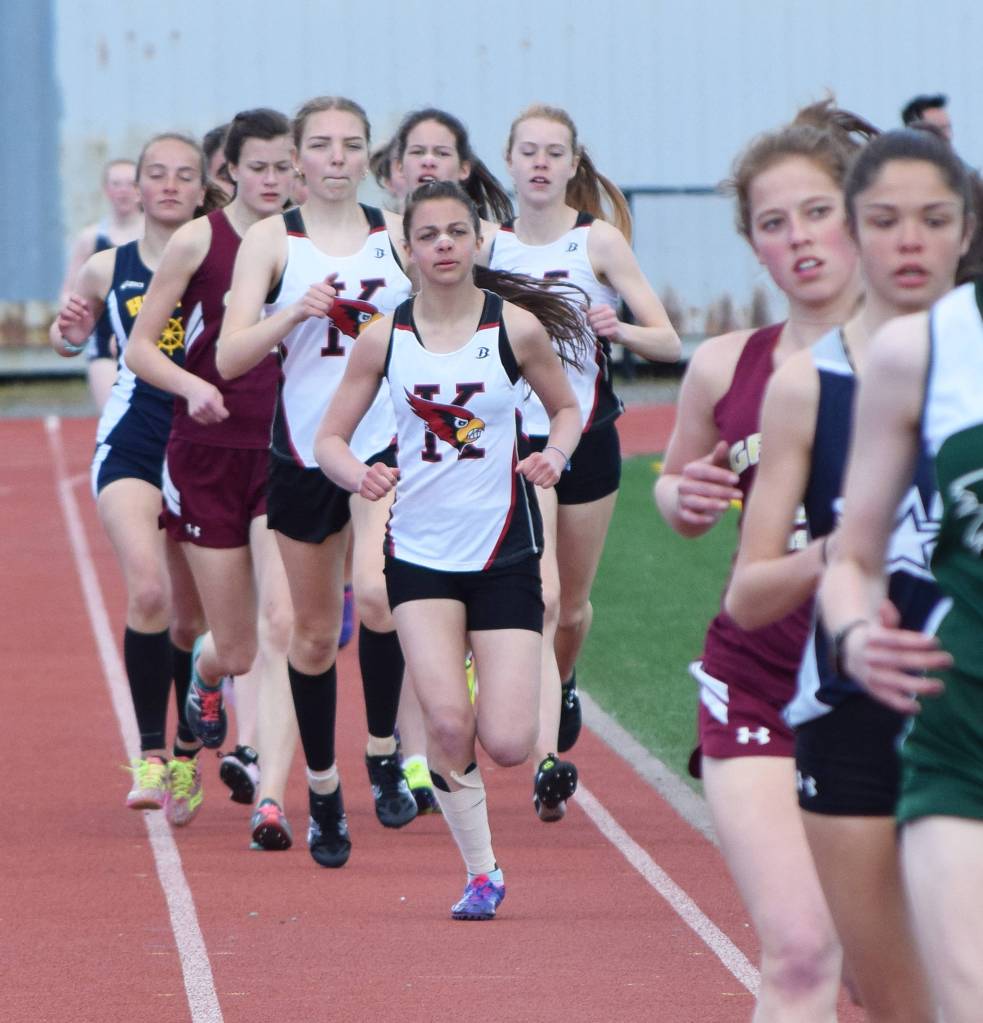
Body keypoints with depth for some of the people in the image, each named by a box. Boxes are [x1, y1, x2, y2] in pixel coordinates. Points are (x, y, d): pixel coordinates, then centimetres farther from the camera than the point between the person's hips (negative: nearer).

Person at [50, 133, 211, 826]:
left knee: (192, 614, 10)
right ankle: (150, 755, -15)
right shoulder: (108, 270, 3)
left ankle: (187, 759, 29)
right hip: (132, 443, -1)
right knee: (147, 591, -22)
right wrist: (69, 331, -3)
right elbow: (70, 341, 18)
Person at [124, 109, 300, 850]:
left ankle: (270, 797, -21)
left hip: (286, 454, 1)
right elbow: (140, 347, 0)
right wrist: (193, 386, -17)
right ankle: (205, 674, 46)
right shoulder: (200, 241, -2)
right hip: (209, 455, 0)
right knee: (236, 650, 7)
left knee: (280, 628, -17)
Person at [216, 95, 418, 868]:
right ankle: (323, 789, 24)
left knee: (379, 592, -24)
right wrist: (294, 313, -23)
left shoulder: (399, 234, 4)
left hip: (389, 441, 0)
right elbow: (230, 357, -9)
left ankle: (384, 755, -5)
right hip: (305, 449, 0)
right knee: (315, 631, 7)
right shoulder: (272, 240, -1)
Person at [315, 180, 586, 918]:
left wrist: (556, 455, -9)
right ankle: (481, 871, 3)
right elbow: (330, 438, 5)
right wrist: (358, 473, -17)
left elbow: (567, 407, 12)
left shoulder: (516, 327, -4)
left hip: (506, 552, 0)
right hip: (420, 551, 0)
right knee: (448, 723, -17)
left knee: (509, 745, -8)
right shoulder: (384, 337, -1)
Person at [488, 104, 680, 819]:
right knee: (539, 595, -16)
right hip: (513, 438, 0)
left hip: (587, 437, 0)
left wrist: (617, 328, -25)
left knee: (572, 606, 12)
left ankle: (564, 684, 46)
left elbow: (668, 343, -7)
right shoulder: (488, 247, 2)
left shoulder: (599, 240, -4)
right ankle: (547, 760, -21)